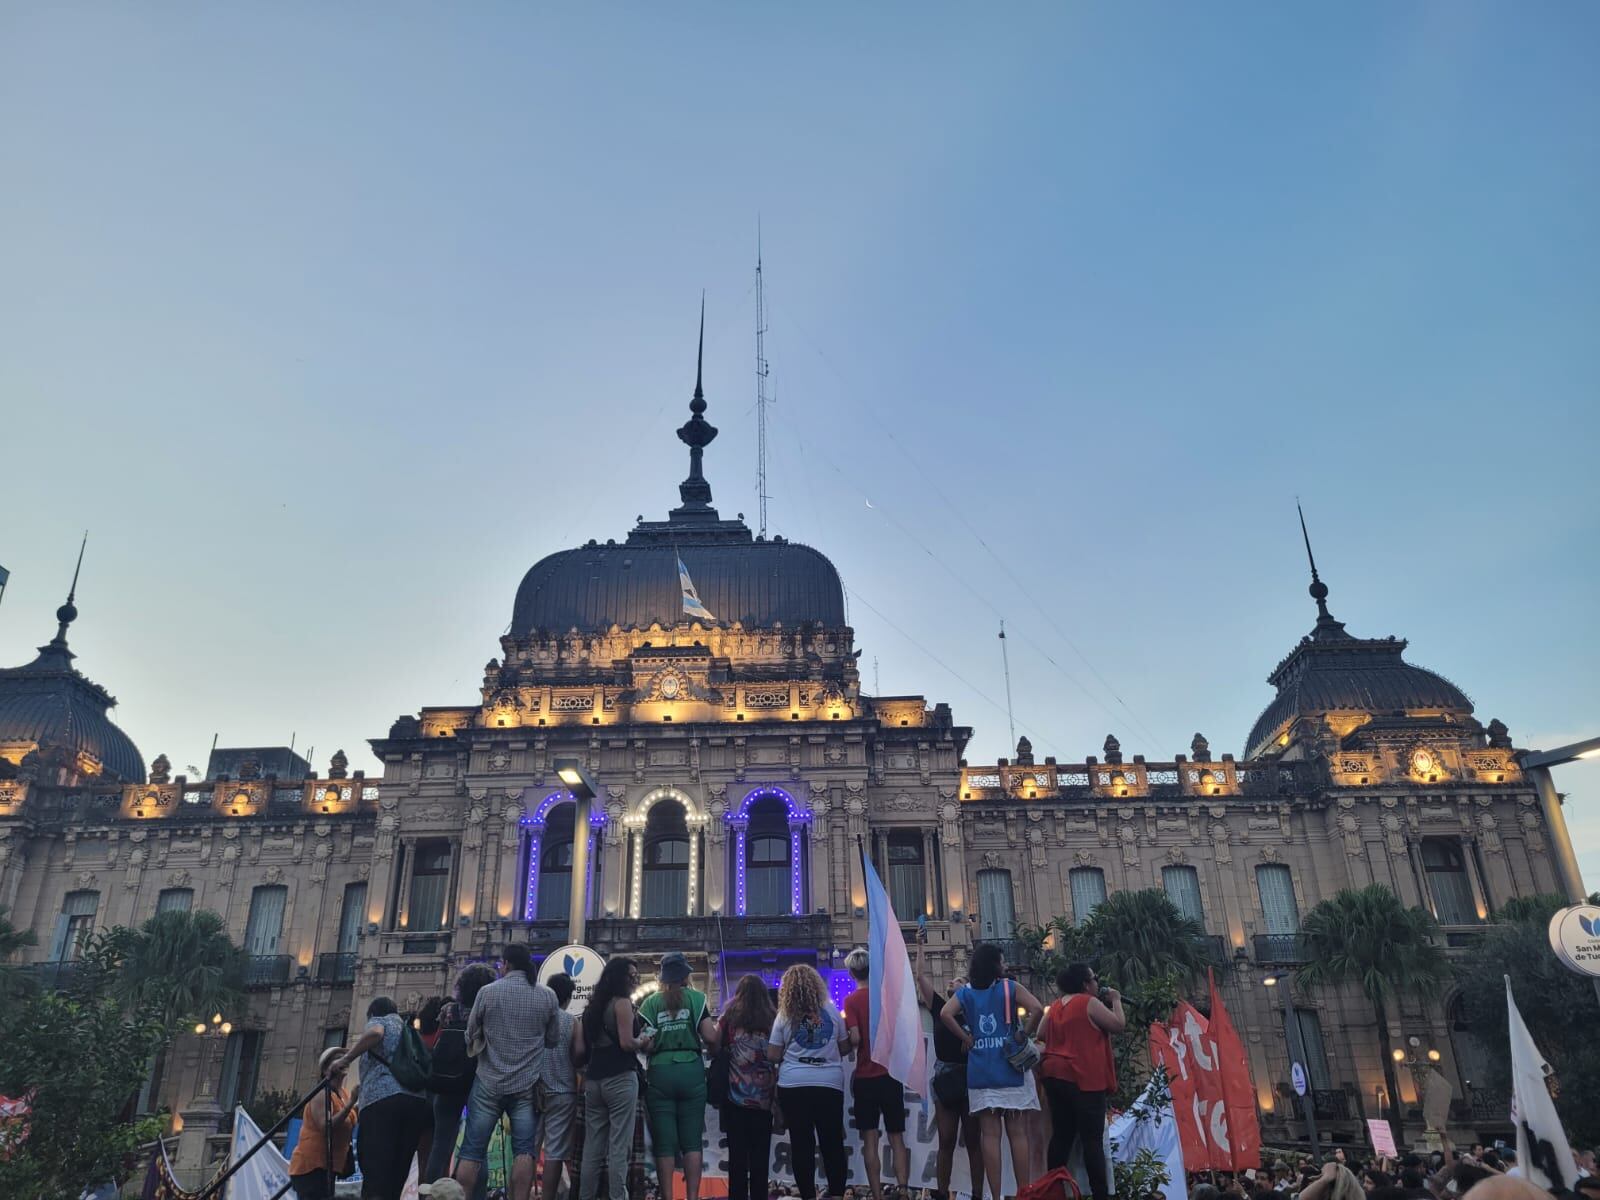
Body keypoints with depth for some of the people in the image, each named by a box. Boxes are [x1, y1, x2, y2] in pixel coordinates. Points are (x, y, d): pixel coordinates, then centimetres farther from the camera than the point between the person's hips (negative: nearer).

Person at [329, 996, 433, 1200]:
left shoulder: (378, 1021, 17)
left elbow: (375, 1033, -9)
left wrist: (346, 1059, -5)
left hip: (382, 1099, -6)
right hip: (417, 1101, 6)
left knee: (375, 1171, -15)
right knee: (397, 1177, 6)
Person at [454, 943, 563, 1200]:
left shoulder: (487, 992, -4)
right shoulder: (548, 996, 0)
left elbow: (470, 1037, 5)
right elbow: (554, 1039, 7)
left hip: (489, 1082, -1)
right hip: (527, 1084, 1)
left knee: (472, 1150, 6)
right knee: (524, 1149, 3)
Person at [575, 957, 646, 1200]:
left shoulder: (592, 1006, 17)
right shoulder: (622, 1002, -5)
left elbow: (579, 1049, 13)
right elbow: (626, 1042, -15)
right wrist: (644, 1044, 4)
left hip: (593, 1080, 7)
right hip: (620, 1079, -7)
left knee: (592, 1149, 9)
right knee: (618, 1148, -5)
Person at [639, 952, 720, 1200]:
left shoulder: (651, 1002, 6)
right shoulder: (696, 998, 3)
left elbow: (644, 1043, -2)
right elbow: (710, 1037, -3)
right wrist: (717, 1027, 18)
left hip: (660, 1072, 1)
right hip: (691, 1070, 0)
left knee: (664, 1142, 5)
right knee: (692, 1140, 6)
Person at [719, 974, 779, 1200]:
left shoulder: (730, 1017, -2)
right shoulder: (773, 1019, -1)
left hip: (736, 1096, -1)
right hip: (764, 1097, 1)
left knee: (737, 1153, 6)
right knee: (760, 1153, 9)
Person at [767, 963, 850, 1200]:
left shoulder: (785, 1016, -1)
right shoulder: (831, 1011, 2)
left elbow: (772, 1056, 0)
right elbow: (844, 1048, 9)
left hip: (794, 1085, -1)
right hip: (830, 1083, 1)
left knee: (802, 1144, 7)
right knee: (833, 1143, 8)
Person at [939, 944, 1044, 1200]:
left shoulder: (966, 992, 5)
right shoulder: (1010, 987, -3)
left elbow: (945, 1014, -11)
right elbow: (1037, 1009, -18)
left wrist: (967, 1039, -2)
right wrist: (1023, 1034, -5)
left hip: (980, 1072, 2)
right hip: (1011, 1068, -2)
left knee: (990, 1135, 4)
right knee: (1018, 1134, 5)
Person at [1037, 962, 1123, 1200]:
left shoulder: (1056, 1006, 14)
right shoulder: (1090, 1003, -9)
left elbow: (1041, 1035, 20)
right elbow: (1119, 1025, -7)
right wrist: (1115, 1000, 7)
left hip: (1055, 1076, 7)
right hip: (1084, 1079, -7)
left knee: (1061, 1136, 10)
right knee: (1093, 1139, -5)